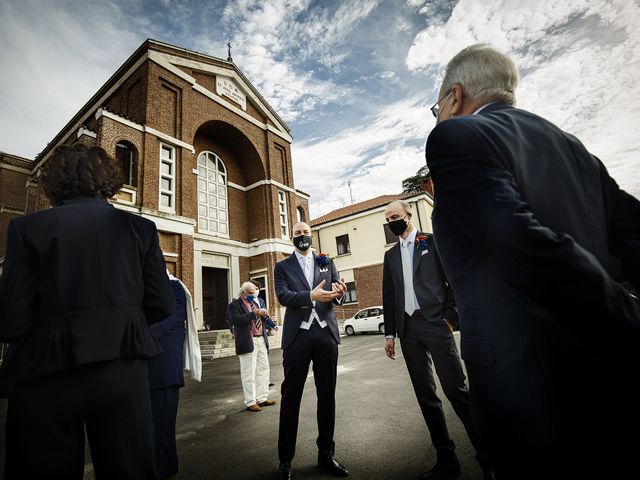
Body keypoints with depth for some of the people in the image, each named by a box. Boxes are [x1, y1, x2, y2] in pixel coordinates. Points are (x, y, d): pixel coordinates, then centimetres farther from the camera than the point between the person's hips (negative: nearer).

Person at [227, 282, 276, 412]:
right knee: (249, 373, -1)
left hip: (261, 340, 8)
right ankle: (251, 402, 10)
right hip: (248, 342, -7)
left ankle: (262, 398, 23)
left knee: (263, 370, 12)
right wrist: (253, 314, -21)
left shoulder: (255, 303, 21)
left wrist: (264, 315, -1)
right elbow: (236, 320, -19)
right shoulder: (234, 305, -2)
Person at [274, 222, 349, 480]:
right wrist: (311, 296, -24)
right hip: (298, 335, -2)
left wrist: (339, 292, -17)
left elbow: (337, 291, 8)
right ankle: (285, 458, 20)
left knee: (327, 394, 11)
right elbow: (283, 296, -7)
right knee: (291, 396, 4)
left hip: (326, 333, 3)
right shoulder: (282, 266, 8)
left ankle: (326, 453, 27)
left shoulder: (327, 262, 15)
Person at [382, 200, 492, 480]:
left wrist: (451, 317, -10)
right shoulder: (391, 255, 15)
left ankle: (487, 457, 13)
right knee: (425, 396, 9)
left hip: (434, 324, -4)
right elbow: (388, 297, 14)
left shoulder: (433, 242, 3)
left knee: (456, 390, -4)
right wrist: (390, 333, 11)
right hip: (407, 330, 5)